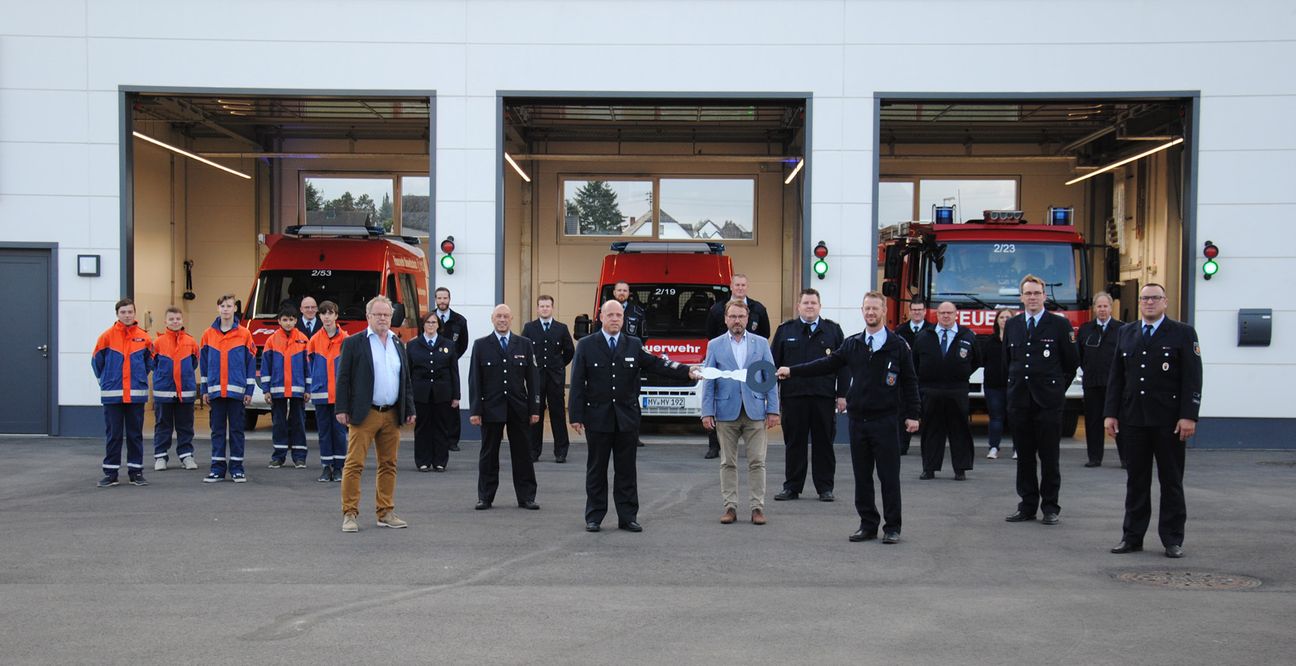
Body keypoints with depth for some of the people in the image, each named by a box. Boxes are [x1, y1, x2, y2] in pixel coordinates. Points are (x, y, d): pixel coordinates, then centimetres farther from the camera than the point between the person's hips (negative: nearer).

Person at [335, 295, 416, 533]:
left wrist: (409, 409, 11)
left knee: (388, 465, 9)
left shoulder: (398, 343, 14)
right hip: (364, 414, -5)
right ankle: (350, 514, -1)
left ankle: (385, 513, 16)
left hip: (392, 415, 5)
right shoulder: (354, 343, -2)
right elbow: (343, 378, -5)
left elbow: (405, 379, 17)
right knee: (354, 464, -5)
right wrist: (342, 409, -11)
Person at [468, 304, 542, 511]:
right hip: (491, 408, -1)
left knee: (523, 454, 4)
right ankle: (485, 497, 13)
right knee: (488, 455, 5)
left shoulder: (524, 344, 6)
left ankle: (526, 497, 11)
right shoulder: (481, 345, 3)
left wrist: (535, 409, -1)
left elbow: (532, 378, 5)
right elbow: (474, 380, 0)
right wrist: (475, 410, -6)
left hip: (519, 408, 1)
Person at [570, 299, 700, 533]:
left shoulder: (634, 345, 8)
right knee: (596, 470, 5)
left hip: (627, 417, 2)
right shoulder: (586, 345, 1)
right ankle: (594, 517, 12)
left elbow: (657, 364, -1)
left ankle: (627, 517, 11)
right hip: (597, 417, -2)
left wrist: (687, 371, -16)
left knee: (626, 470, 5)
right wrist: (576, 416, -7)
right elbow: (577, 383, -1)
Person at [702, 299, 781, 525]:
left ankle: (758, 507, 5)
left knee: (757, 462, 0)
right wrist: (707, 412, -5)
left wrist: (773, 410, -2)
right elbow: (708, 381, 3)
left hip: (755, 412, 0)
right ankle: (730, 506, 12)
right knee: (728, 463, 5)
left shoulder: (761, 344, 7)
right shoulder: (715, 345, 6)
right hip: (726, 413, 0)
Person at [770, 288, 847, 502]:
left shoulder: (833, 330, 7)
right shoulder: (785, 330, 8)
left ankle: (825, 487, 13)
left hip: (824, 397, 0)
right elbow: (774, 363, 7)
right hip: (793, 397, 0)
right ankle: (792, 487, 14)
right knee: (794, 444, 6)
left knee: (824, 443, 5)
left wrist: (842, 395, -1)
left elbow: (843, 364, 5)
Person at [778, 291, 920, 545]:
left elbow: (909, 381, 2)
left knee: (889, 477, 0)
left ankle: (892, 528, 8)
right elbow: (828, 364, 8)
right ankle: (868, 525, 17)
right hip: (858, 419, 4)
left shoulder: (898, 346, -1)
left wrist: (912, 414, -3)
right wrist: (792, 371, 2)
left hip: (885, 420, -3)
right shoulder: (852, 344, 8)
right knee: (862, 476, 8)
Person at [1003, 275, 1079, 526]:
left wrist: (1058, 388, 6)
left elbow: (1072, 362, 4)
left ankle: (1050, 507, 6)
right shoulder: (1012, 325, 11)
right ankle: (1027, 506, 13)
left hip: (1048, 401, -4)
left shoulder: (1060, 324, -1)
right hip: (1019, 400, 4)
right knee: (1024, 457, 7)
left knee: (1049, 457, 0)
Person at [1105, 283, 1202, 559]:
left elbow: (1192, 378, -5)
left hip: (1169, 421, -3)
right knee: (1136, 481, 8)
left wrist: (1188, 416, -13)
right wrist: (1111, 413, 4)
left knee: (1171, 481, 4)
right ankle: (1132, 536, 13)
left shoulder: (1182, 333, 1)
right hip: (1134, 420, 3)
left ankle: (1173, 539, 10)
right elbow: (1116, 377, 11)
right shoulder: (1126, 333, 12)